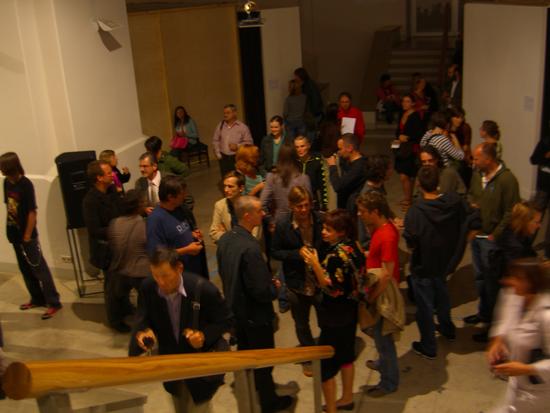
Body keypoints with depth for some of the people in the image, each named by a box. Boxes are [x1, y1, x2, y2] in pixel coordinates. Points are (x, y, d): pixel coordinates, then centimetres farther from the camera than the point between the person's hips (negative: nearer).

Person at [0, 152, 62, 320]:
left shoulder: (25, 184, -18)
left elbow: (32, 212, -17)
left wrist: (27, 236, -15)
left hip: (27, 235, -7)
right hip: (14, 234, 7)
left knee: (39, 268, -3)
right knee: (25, 269, 15)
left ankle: (53, 303, 2)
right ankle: (37, 299, 28)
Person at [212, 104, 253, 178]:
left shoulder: (242, 127, -5)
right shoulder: (220, 125, 6)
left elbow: (249, 142, -2)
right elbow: (215, 140, 13)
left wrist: (238, 146, -15)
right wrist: (218, 154, 6)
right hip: (224, 158, 3)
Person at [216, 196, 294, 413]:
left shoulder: (224, 239, -7)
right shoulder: (250, 248, -34)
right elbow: (261, 292, -30)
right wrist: (274, 287, -10)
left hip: (235, 309, 8)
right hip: (255, 314, -8)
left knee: (244, 353, 27)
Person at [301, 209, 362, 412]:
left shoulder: (337, 255, -26)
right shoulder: (352, 246, 1)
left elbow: (331, 288, -25)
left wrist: (315, 264, -30)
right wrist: (316, 262, 2)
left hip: (334, 317, -10)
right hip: (349, 311, 10)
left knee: (325, 364, 2)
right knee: (346, 355, 23)